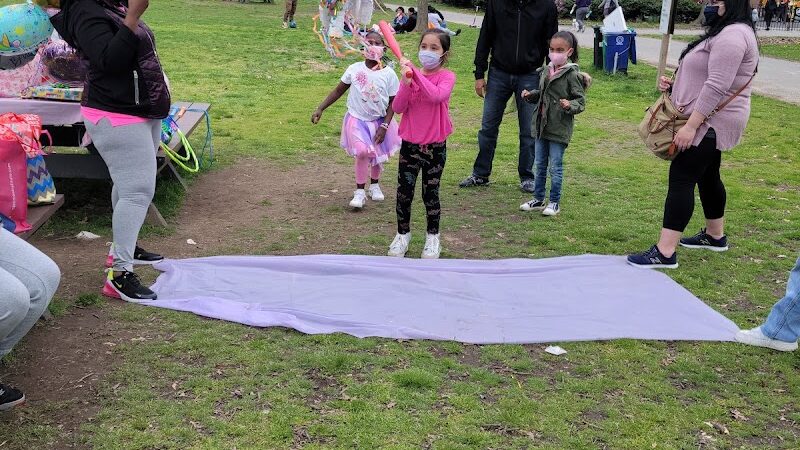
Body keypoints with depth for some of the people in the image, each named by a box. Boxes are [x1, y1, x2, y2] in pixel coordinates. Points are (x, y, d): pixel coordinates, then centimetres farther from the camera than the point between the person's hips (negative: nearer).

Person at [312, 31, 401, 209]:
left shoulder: (389, 74, -10)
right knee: (362, 152, -20)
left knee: (377, 154, 14)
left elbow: (392, 103, -5)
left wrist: (384, 126, -12)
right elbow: (338, 90, 1)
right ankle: (360, 192, -7)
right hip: (357, 119, -1)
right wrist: (320, 109, -4)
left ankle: (374, 184, 41)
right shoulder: (355, 69, -8)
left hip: (379, 121, 1)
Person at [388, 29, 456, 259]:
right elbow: (397, 108, -8)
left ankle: (433, 237, 24)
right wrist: (406, 83, -22)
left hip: (435, 145, -2)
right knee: (404, 192, 6)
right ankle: (403, 235, 23)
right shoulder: (410, 74, 1)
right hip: (410, 143, 3)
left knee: (431, 193, 7)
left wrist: (416, 73, -30)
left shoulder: (447, 77, -7)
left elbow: (437, 96, -29)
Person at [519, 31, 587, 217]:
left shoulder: (572, 74, -12)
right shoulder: (546, 71, 9)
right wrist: (530, 95, 4)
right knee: (540, 165, 14)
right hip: (542, 125, 7)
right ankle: (538, 199, 25)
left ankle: (554, 202, 13)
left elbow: (581, 100, -10)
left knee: (555, 167, 1)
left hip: (559, 129, -7)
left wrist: (570, 105, -29)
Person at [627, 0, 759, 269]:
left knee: (682, 178, -13)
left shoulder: (732, 35, -19)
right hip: (709, 121, 11)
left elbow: (716, 87, -26)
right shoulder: (725, 31, 17)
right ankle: (715, 236, 36)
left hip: (710, 122, -11)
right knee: (707, 176, 20)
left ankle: (665, 253, -15)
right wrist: (673, 85, 7)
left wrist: (690, 126, -27)